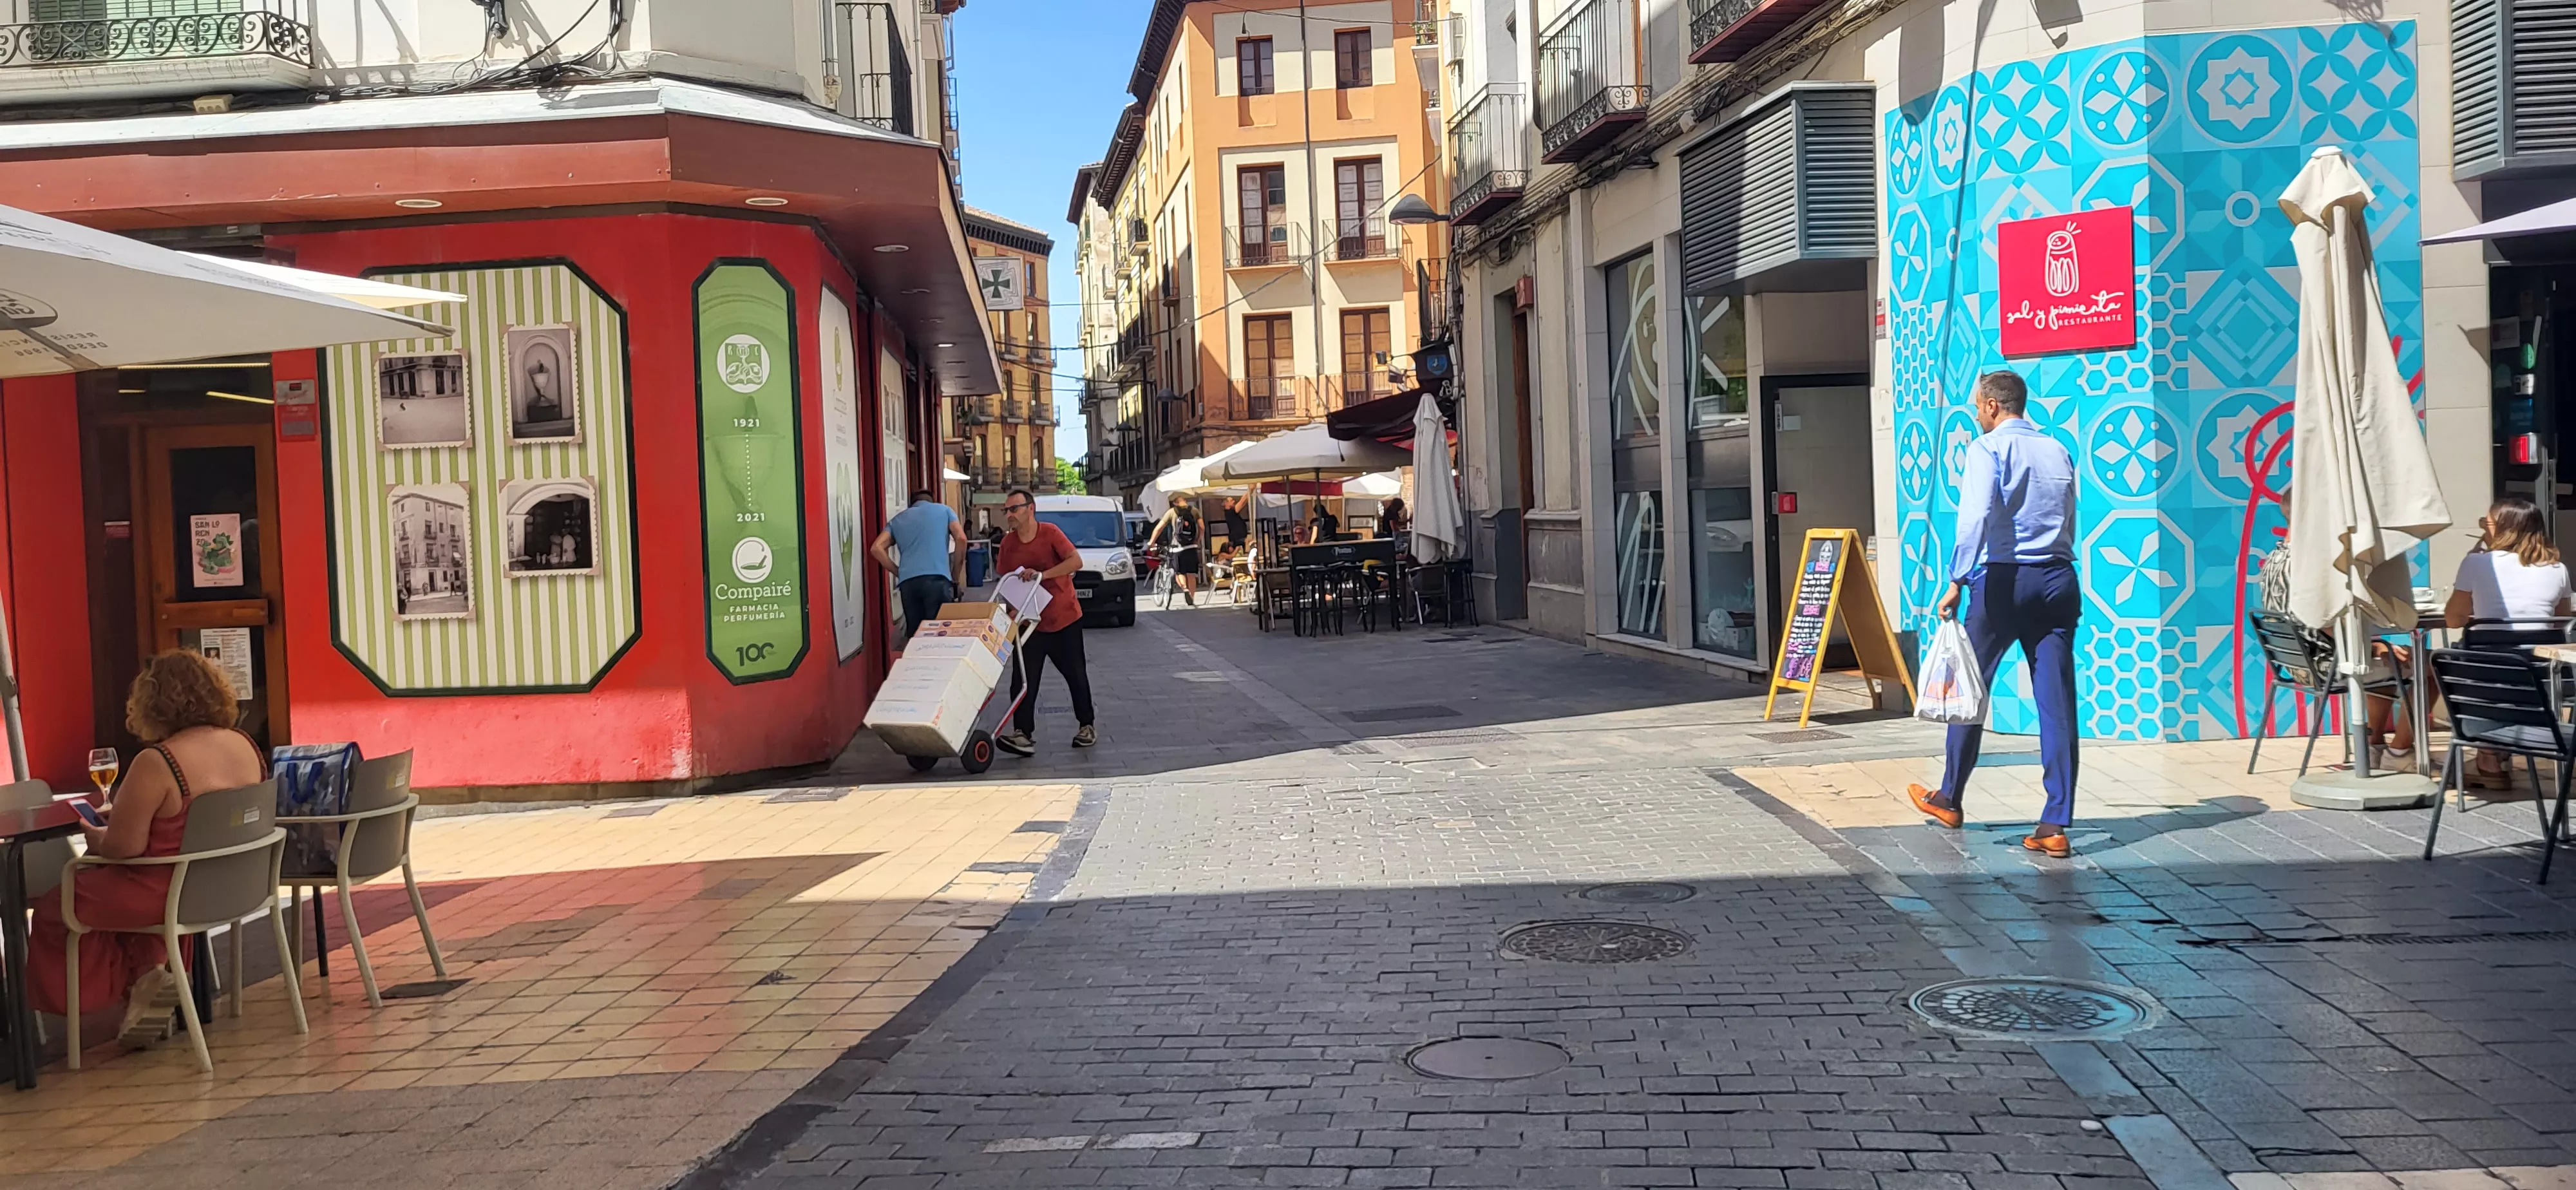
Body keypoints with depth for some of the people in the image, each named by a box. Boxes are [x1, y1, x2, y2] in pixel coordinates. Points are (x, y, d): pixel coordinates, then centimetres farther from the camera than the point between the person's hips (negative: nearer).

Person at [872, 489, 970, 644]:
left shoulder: (897, 519, 26)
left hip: (907, 582, 3)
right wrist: (956, 576, 11)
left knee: (914, 634, 5)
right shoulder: (944, 510, 21)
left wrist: (899, 573, 16)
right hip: (937, 579, -3)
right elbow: (961, 538, 5)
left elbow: (876, 548, 11)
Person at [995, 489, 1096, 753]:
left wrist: (1042, 574, -30)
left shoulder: (1050, 533, -13)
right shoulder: (1008, 543, -2)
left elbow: (1076, 562, -22)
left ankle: (1086, 726, 23)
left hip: (1065, 617, -3)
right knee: (1023, 679, -9)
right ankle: (1023, 735, -12)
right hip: (1031, 620, 3)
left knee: (1076, 675, 7)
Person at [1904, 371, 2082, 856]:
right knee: (2057, 702, 1)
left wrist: (1958, 582, -19)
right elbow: (2068, 521, 18)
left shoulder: (1988, 448, -5)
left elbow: (1976, 516, -19)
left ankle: (1949, 798, 26)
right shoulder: (2058, 451, 14)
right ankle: (2055, 826, -1)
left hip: (2003, 579, -5)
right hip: (2058, 579, 5)